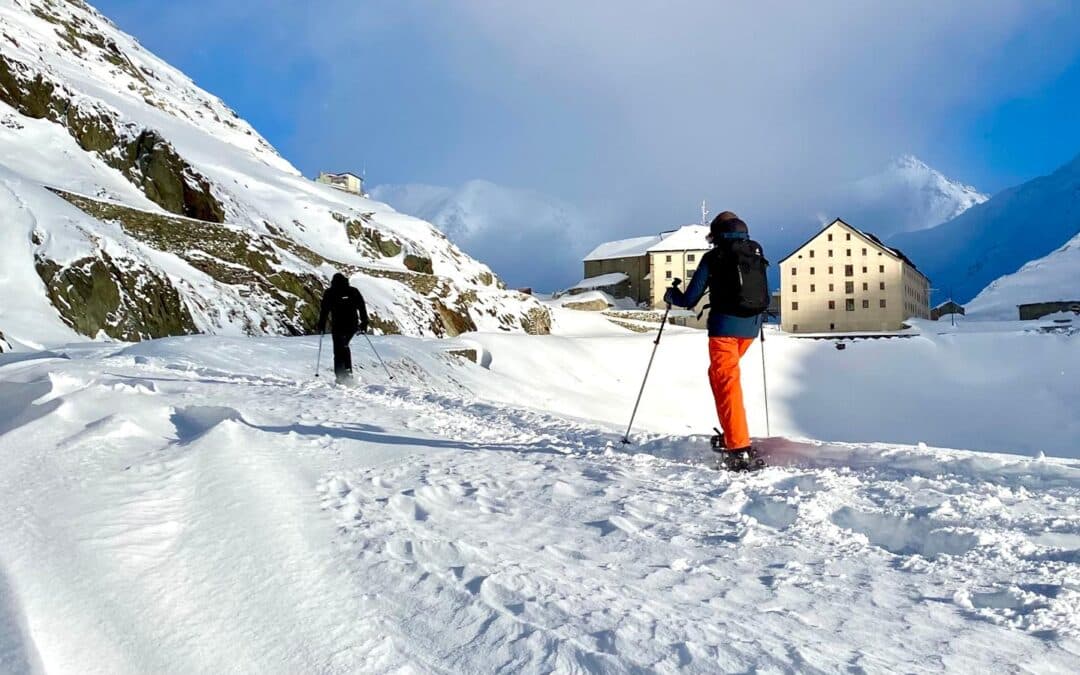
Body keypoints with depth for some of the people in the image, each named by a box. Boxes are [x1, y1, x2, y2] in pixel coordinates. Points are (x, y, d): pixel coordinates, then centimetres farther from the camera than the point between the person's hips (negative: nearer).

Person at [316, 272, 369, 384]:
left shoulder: (329, 293, 2)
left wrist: (321, 326, 8)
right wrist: (364, 323, 11)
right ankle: (348, 371, 17)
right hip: (353, 326, 3)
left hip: (337, 326, -3)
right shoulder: (354, 291, 8)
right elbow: (362, 307, 6)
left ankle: (341, 376, -4)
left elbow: (324, 310, 1)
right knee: (344, 346, 25)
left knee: (338, 351, 3)